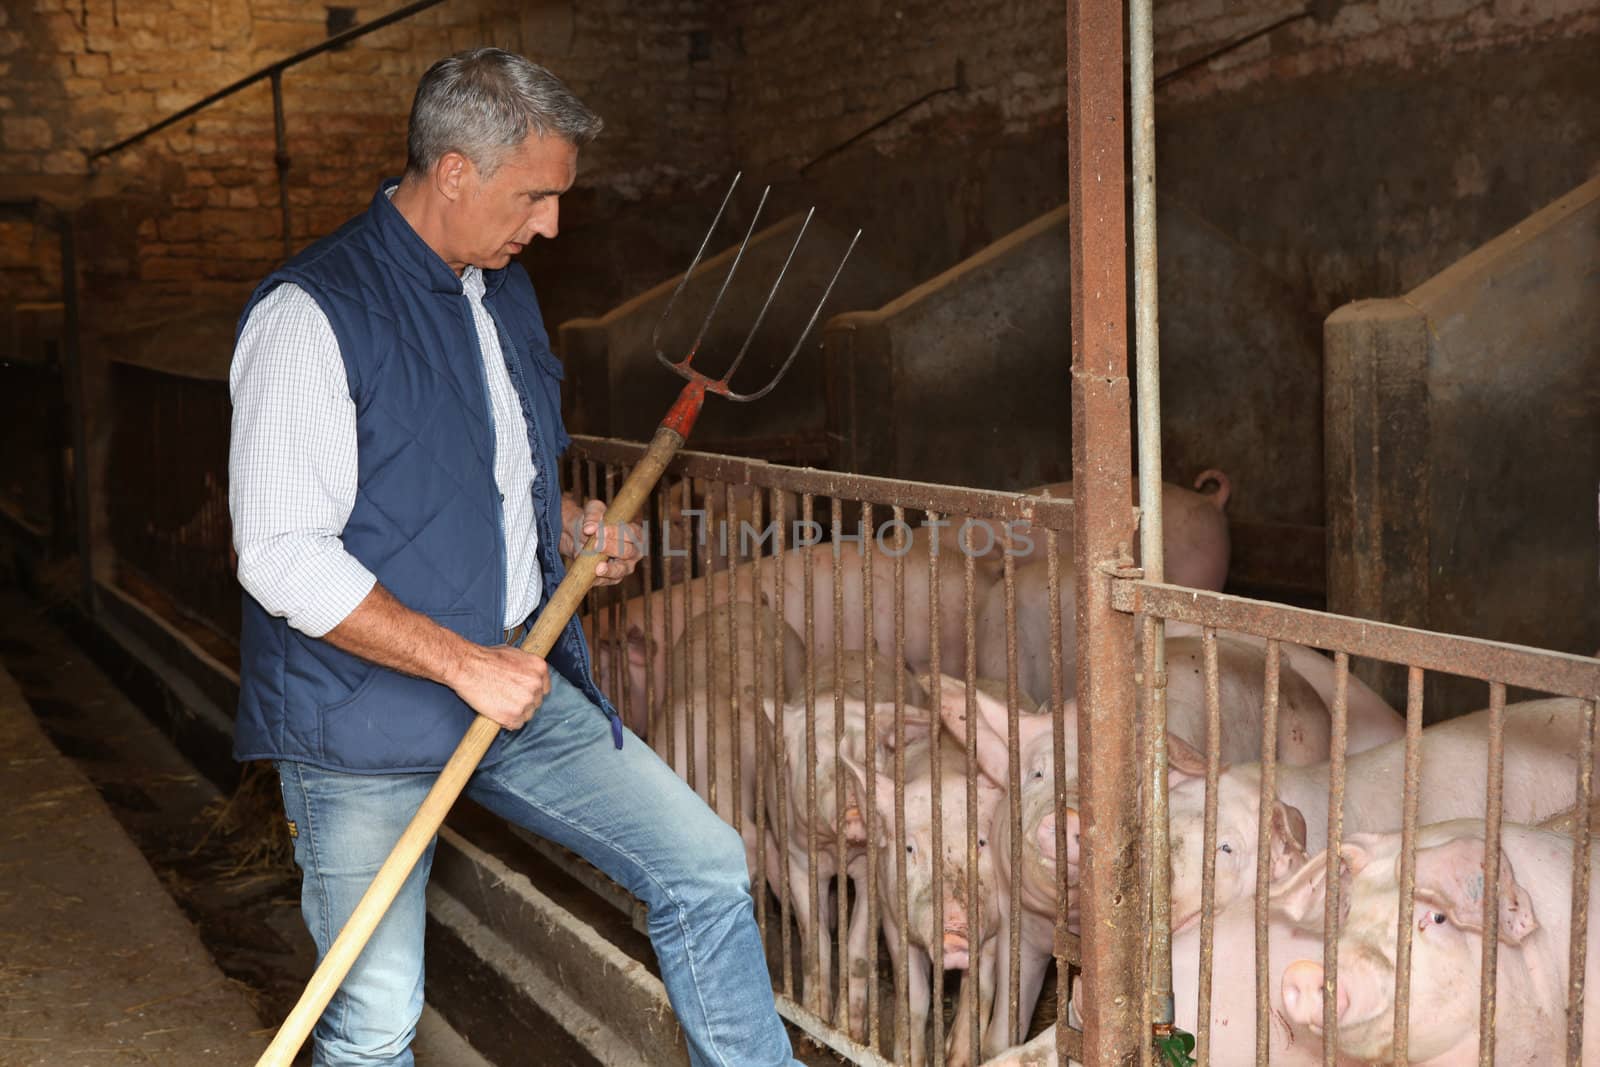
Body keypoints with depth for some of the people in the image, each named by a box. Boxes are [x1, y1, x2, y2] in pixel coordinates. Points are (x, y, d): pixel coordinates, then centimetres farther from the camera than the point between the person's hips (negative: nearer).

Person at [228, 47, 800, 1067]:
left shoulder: (504, 287, 11)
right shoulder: (311, 314, -16)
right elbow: (282, 558, -21)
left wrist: (564, 519, 5)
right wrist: (463, 662, -21)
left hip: (516, 682, 7)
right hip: (368, 723, -7)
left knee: (705, 865, 5)